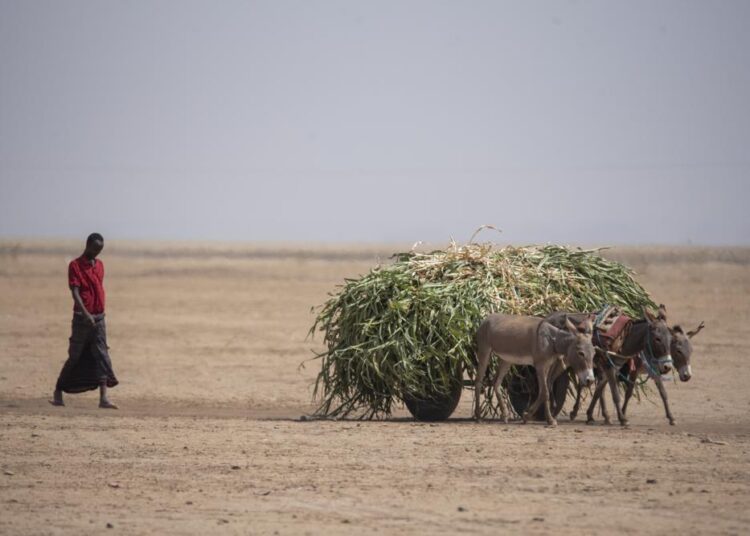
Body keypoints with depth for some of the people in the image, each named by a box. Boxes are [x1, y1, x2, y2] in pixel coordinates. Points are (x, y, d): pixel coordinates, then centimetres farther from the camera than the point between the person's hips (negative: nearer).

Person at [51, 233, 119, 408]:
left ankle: (104, 397, -12)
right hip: (82, 318, -5)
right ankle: (58, 393, 17)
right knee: (75, 357, 2)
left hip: (99, 318, 5)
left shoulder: (99, 265, 12)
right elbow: (75, 293, -18)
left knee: (102, 356, -6)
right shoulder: (75, 266, -8)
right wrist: (86, 314, -29)